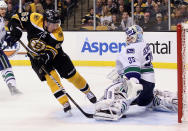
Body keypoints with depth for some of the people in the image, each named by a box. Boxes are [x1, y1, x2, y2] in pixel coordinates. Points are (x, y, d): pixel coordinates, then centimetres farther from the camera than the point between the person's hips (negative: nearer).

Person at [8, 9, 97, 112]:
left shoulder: (58, 33, -26)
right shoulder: (35, 19, -27)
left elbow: (52, 50, -28)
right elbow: (16, 18, -17)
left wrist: (46, 57, -47)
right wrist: (15, 28, -35)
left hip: (55, 53, 1)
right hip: (36, 55, 0)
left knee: (71, 74, 2)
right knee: (51, 76, -20)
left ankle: (88, 92, 28)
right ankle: (65, 103, -14)